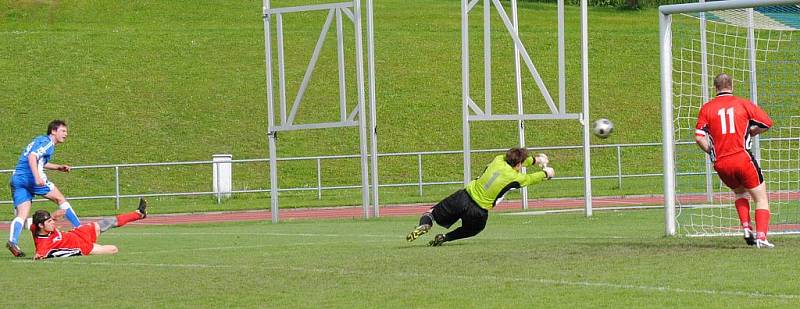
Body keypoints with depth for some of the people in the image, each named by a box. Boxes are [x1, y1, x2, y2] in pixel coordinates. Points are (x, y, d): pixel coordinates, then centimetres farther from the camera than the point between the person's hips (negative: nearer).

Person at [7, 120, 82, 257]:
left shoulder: (40, 140, 27)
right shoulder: (47, 142, -3)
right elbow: (32, 157, -18)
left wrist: (58, 167, 35)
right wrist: (37, 177, -29)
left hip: (16, 178, 9)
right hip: (30, 177, -9)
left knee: (21, 215, -3)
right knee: (60, 199, 6)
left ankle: (13, 241, -24)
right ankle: (79, 227, 9)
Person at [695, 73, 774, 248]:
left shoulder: (707, 108, 8)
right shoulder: (743, 104, 4)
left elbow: (699, 137, -1)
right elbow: (767, 124, 6)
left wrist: (712, 152, 14)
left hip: (721, 164, 3)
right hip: (743, 158, -3)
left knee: (740, 192, 29)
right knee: (761, 198, 6)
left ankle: (746, 228, 10)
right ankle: (761, 237, -11)